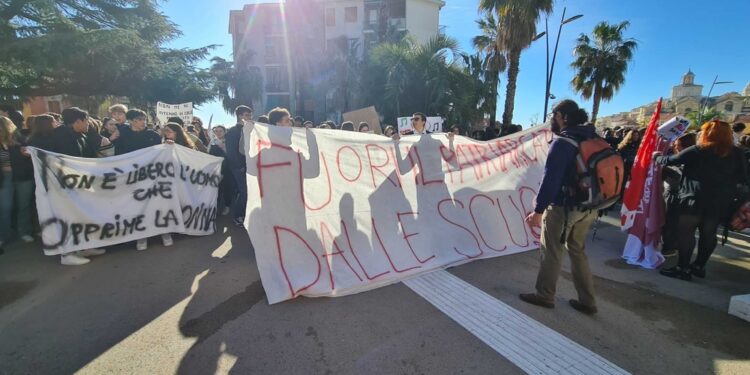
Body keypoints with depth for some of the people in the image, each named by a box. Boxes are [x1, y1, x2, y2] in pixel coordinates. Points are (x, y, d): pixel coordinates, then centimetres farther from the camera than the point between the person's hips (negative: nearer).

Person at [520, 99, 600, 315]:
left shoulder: (563, 142, -16)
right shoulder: (593, 139, 10)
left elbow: (551, 179, -21)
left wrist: (538, 210, -19)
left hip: (563, 207, -8)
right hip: (588, 207, 8)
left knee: (552, 253, 6)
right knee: (577, 251, 18)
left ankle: (545, 296, 19)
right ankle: (587, 301, 25)